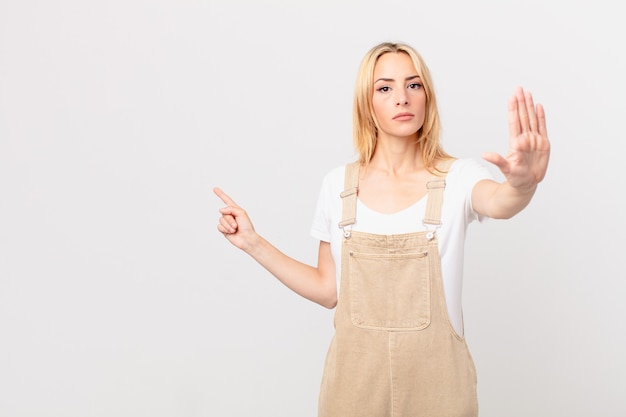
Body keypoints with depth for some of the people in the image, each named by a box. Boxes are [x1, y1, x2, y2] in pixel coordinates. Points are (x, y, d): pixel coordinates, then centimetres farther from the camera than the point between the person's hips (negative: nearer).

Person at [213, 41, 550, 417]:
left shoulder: (457, 178, -8)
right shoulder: (339, 185, -2)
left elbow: (499, 202, -31)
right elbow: (328, 289, 4)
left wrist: (523, 184, -53)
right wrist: (252, 242, -1)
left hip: (435, 379, -1)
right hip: (356, 377, 1)